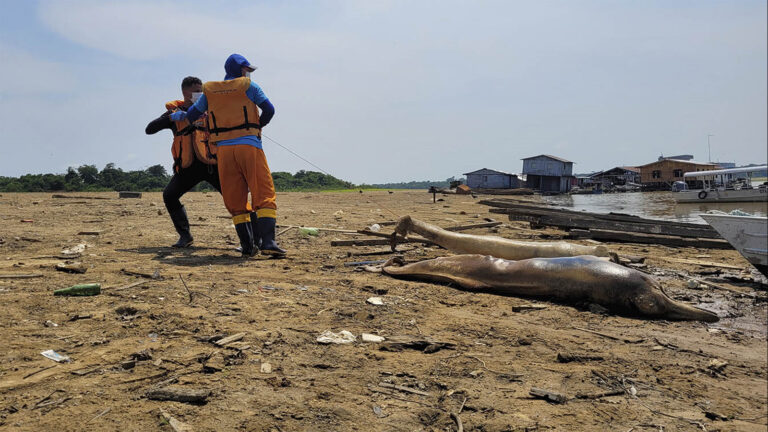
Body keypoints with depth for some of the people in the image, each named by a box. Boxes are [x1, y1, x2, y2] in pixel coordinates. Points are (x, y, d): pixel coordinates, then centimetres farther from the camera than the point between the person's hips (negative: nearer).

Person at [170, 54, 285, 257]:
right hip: (249, 144, -3)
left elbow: (193, 114, 23)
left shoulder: (210, 90, 16)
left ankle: (248, 245, 5)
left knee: (235, 200, 9)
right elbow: (269, 109, 0)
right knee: (264, 195, -5)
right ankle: (267, 242, -18)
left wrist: (178, 116, 44)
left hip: (224, 149, 4)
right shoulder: (248, 86, 5)